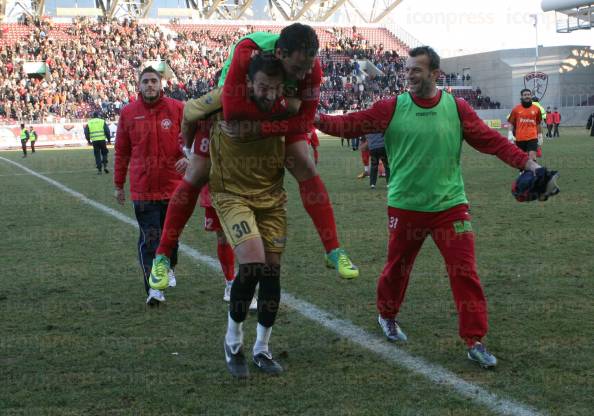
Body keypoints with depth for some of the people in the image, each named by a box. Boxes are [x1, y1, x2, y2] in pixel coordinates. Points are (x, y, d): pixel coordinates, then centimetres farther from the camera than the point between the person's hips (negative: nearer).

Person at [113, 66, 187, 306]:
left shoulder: (177, 108, 0)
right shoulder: (128, 113, 1)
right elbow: (121, 151, 8)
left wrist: (187, 158, -16)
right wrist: (119, 185, 10)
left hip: (173, 186, 1)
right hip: (143, 189, -1)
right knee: (149, 238, -6)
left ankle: (168, 268, 41)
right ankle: (153, 287, -5)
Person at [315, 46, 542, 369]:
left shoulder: (457, 108, -1)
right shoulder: (391, 108, -4)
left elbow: (491, 141, 1)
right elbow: (351, 124, -6)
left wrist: (527, 163, -6)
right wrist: (317, 120, -19)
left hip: (450, 206, 0)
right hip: (405, 207, 0)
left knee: (465, 272, -5)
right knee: (397, 268, 14)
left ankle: (475, 342, 4)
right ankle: (387, 316, 43)